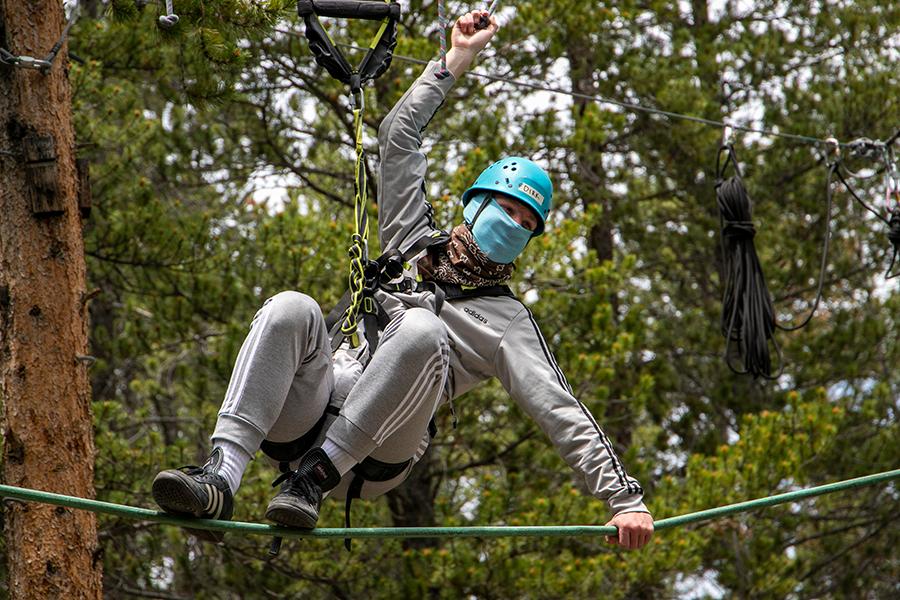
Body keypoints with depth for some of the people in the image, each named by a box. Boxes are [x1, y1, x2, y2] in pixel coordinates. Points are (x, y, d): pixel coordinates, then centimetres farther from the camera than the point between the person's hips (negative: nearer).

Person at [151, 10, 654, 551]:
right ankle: (221, 476, -42)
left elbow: (562, 412, 5)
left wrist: (624, 497, -6)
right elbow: (399, 136, 27)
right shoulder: (415, 242, 27)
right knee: (293, 309, -28)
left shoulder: (507, 322, 16)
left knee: (421, 330, -32)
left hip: (379, 455, -3)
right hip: (309, 416, 3)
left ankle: (314, 477, -35)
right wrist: (456, 61, 27)